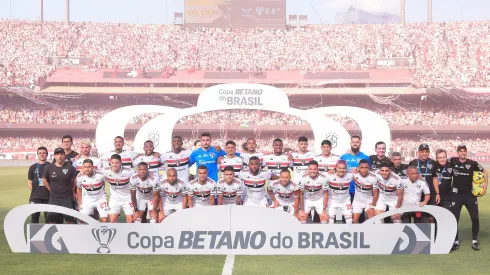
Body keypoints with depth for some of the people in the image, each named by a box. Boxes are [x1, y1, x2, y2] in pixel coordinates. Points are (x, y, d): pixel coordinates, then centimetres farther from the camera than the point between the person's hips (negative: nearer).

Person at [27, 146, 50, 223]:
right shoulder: (33, 167, 9)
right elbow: (29, 183, 10)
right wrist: (35, 192, 0)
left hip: (48, 197, -1)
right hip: (35, 198, 1)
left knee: (48, 217, 5)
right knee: (34, 217, 5)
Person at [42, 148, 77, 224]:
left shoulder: (70, 168, -6)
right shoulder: (49, 168, -1)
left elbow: (74, 180, 9)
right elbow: (44, 180, 14)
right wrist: (51, 190, 13)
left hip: (67, 198, -2)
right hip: (54, 198, 2)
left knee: (70, 219, -2)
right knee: (52, 220, 1)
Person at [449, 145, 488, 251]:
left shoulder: (472, 163, -4)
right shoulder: (453, 161, -6)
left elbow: (485, 171, 9)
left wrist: (485, 184, 2)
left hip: (470, 194, 1)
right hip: (456, 194, -1)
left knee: (475, 218, 2)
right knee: (454, 219, 0)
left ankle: (475, 241, 19)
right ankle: (456, 242, 12)